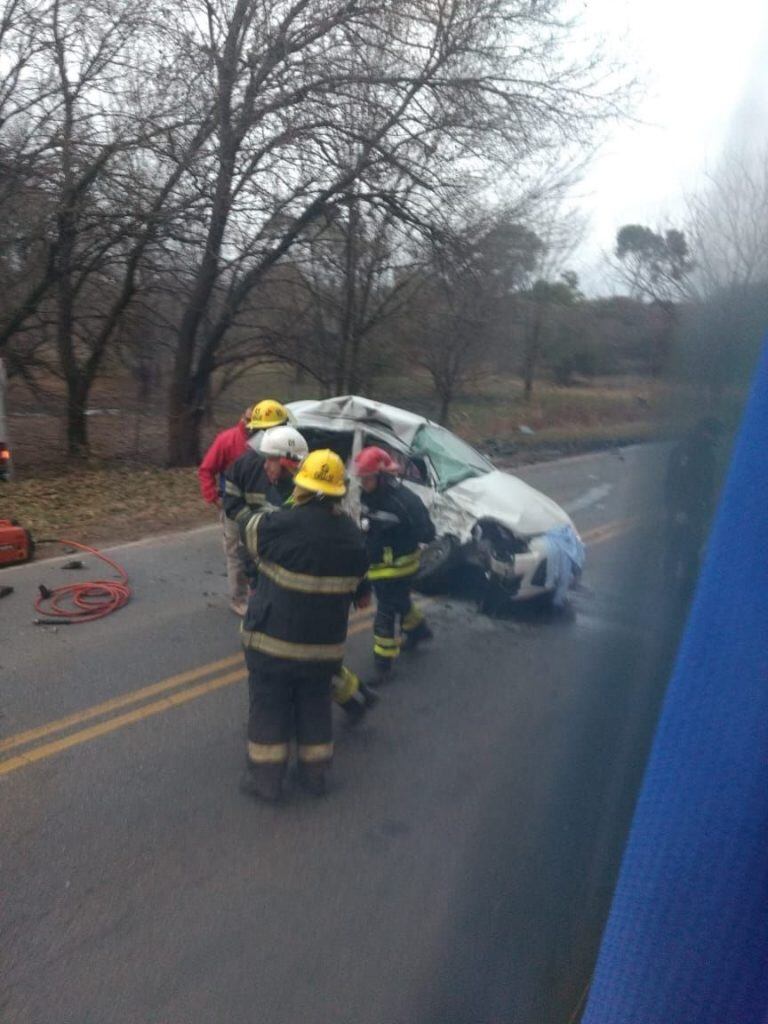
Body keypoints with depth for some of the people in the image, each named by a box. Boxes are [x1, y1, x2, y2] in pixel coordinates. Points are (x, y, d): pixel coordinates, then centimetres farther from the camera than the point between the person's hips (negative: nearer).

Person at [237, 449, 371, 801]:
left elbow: (247, 525, 1)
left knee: (269, 706, 11)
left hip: (273, 639, -4)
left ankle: (266, 777, 21)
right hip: (325, 644, 5)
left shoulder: (283, 525, -20)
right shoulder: (352, 534, -1)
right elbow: (360, 586, 11)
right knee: (315, 706, 19)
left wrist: (250, 514, 24)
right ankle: (315, 773, 31)